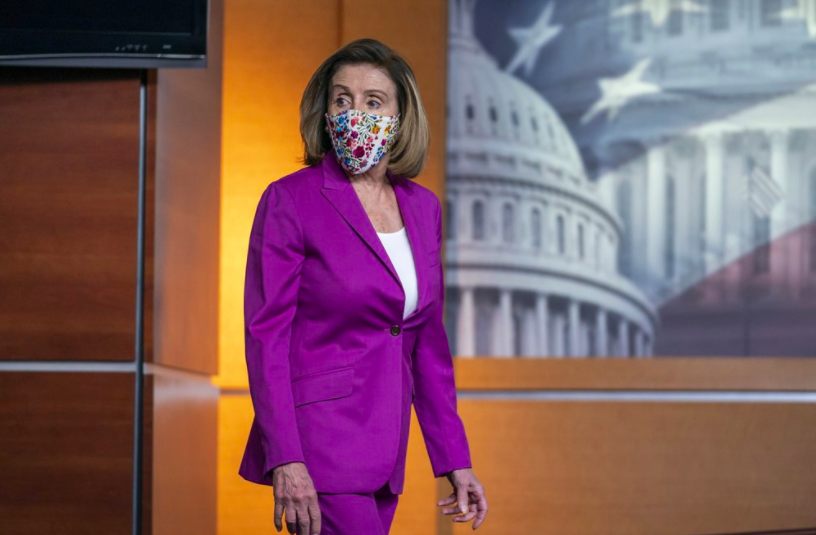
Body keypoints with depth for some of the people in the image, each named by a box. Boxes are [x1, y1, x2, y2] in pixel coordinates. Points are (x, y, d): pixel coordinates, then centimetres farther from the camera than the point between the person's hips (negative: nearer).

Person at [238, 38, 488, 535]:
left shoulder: (422, 206, 10)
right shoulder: (290, 201, -6)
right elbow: (266, 335, -10)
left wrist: (455, 459, 11)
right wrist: (285, 460, -18)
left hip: (384, 452, 6)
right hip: (319, 446, -6)